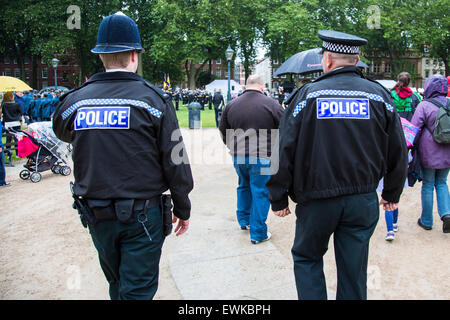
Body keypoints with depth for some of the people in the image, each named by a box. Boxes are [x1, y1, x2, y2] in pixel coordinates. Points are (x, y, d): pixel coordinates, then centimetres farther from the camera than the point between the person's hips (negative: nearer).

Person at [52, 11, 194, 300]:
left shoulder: (76, 100, -3)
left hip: (97, 216, 4)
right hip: (142, 215, -4)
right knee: (138, 289, 7)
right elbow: (175, 162, -10)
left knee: (117, 285, 24)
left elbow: (62, 132, 20)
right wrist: (183, 209, 2)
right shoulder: (154, 99, -12)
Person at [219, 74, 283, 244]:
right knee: (260, 192, 4)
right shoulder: (271, 104, -6)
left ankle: (244, 220, 39)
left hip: (238, 156, 5)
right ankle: (258, 233, 10)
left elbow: (223, 132, 14)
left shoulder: (231, 105, 6)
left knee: (244, 186, 25)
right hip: (262, 157, -5)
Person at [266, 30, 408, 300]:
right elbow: (398, 152, 6)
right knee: (354, 270, 14)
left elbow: (284, 151, -8)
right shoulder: (379, 95, 2)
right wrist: (392, 194, 20)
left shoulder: (308, 94, -6)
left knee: (306, 259, 18)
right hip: (363, 201, 3)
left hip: (316, 199, -2)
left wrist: (278, 198, 1)